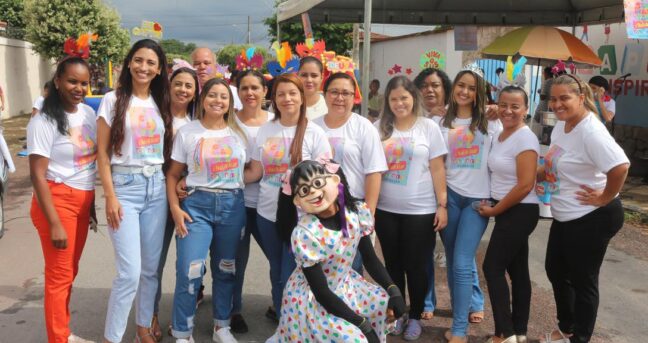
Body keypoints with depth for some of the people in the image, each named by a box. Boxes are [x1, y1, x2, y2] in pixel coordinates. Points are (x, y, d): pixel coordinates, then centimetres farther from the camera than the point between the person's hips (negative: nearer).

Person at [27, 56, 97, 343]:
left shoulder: (89, 113, 5)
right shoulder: (44, 121, -14)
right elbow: (37, 174, -16)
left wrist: (92, 202, 14)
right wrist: (54, 223, -18)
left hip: (83, 200, 6)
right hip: (57, 200, -6)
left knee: (70, 271, 17)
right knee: (60, 275, 2)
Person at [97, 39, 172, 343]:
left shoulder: (162, 104, 10)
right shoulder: (113, 100, -2)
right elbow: (102, 152, -5)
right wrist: (110, 197, -11)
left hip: (156, 188, 4)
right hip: (125, 186, -4)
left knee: (151, 267, 10)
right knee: (130, 272, -9)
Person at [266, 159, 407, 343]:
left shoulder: (358, 212, -13)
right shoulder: (304, 234, -27)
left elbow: (370, 259, 1)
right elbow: (321, 292, -23)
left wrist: (393, 291, -12)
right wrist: (363, 324, -23)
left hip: (346, 286, 6)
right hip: (311, 299, -6)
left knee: (389, 305, -5)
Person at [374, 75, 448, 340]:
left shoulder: (428, 127, -2)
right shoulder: (379, 128, 4)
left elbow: (437, 169, -2)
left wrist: (442, 205, -6)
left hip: (420, 210, -2)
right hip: (385, 210, 2)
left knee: (415, 265, 7)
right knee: (393, 264, 13)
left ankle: (415, 317, 23)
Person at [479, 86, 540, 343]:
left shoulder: (525, 139, -17)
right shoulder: (498, 135, 8)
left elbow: (525, 185, -21)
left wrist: (494, 210, -13)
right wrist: (494, 208, 7)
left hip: (519, 212, -8)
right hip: (506, 211, 8)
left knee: (493, 268, -5)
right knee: (517, 270, 12)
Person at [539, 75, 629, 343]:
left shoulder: (591, 132, -24)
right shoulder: (561, 125, 5)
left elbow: (620, 166, -35)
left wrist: (603, 198, -23)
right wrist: (535, 175, 6)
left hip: (592, 219, -10)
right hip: (565, 217, 10)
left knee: (583, 281, 5)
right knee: (555, 271, 21)